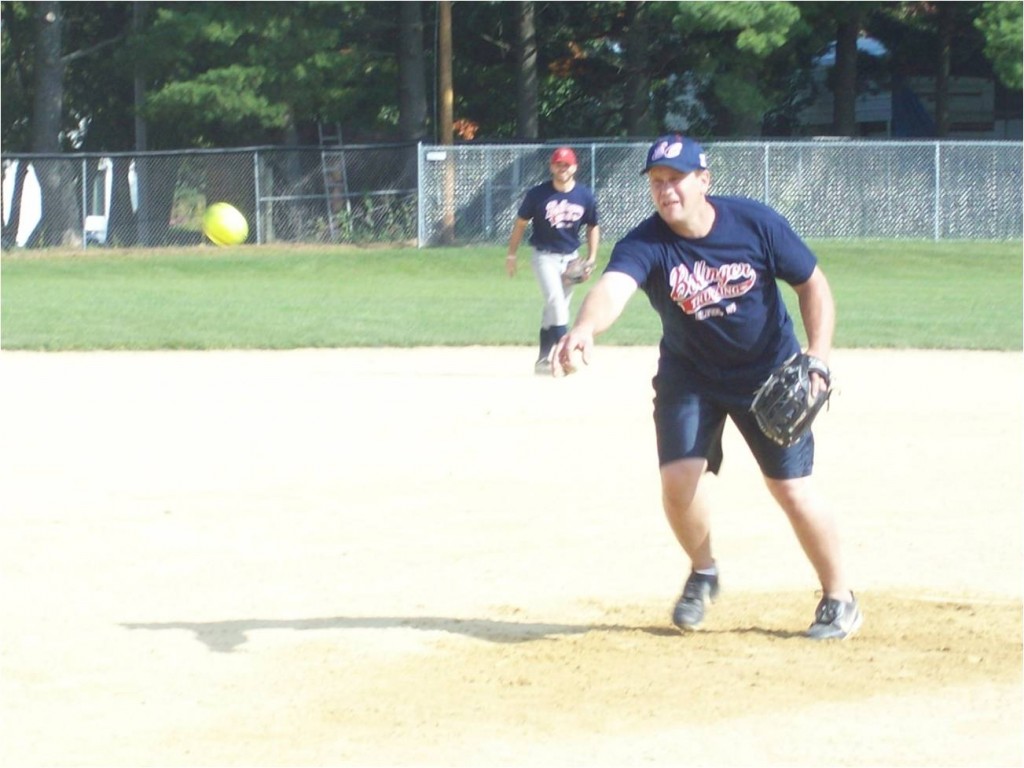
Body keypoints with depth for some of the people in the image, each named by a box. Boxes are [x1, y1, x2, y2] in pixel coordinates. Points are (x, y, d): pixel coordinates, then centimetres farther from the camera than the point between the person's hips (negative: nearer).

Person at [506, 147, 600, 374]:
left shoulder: (586, 196, -2)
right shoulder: (538, 194, -9)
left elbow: (593, 228, 10)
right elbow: (521, 223, 1)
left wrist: (591, 259, 4)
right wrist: (511, 254, 1)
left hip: (571, 258, 3)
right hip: (545, 256, -3)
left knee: (555, 307, 8)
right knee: (556, 301, -20)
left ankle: (543, 359, 17)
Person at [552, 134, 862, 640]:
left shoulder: (756, 224, -19)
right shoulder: (644, 245, -22)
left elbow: (813, 284, -8)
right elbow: (613, 287, -43)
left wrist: (817, 357, -19)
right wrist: (585, 329, -65)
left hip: (769, 372, -1)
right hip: (689, 375, 1)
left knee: (793, 490, -4)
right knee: (678, 477, -14)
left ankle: (839, 598, 16)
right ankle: (703, 572, 16)